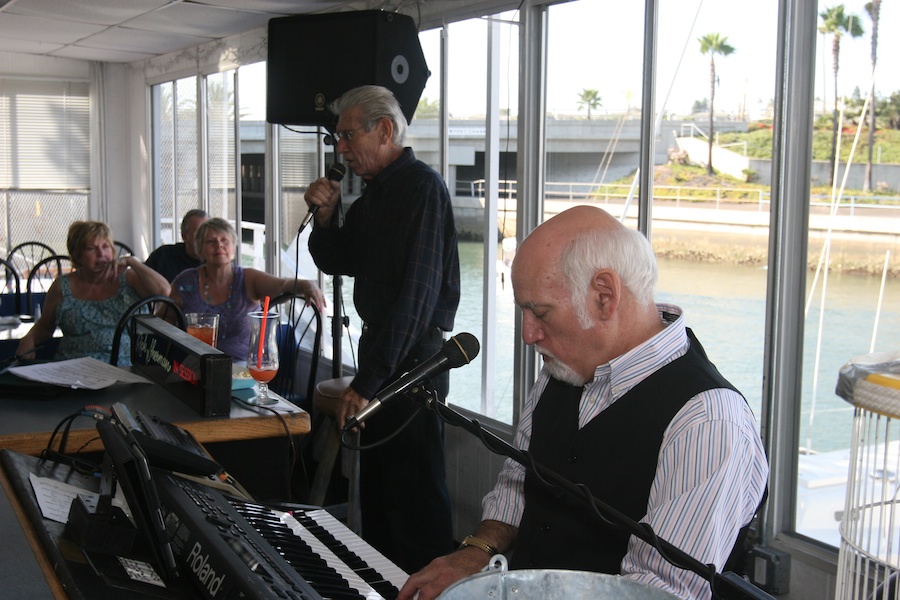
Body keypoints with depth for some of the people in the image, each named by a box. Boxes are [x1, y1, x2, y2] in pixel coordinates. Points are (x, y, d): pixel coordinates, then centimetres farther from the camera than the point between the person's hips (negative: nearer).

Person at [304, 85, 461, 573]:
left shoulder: (421, 187, -16)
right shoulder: (372, 195, 14)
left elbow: (415, 293, -23)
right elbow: (336, 262, 22)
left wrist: (368, 380, -23)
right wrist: (325, 216, 1)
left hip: (413, 360, -10)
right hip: (380, 351, 10)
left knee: (415, 497, -2)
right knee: (376, 490, 18)